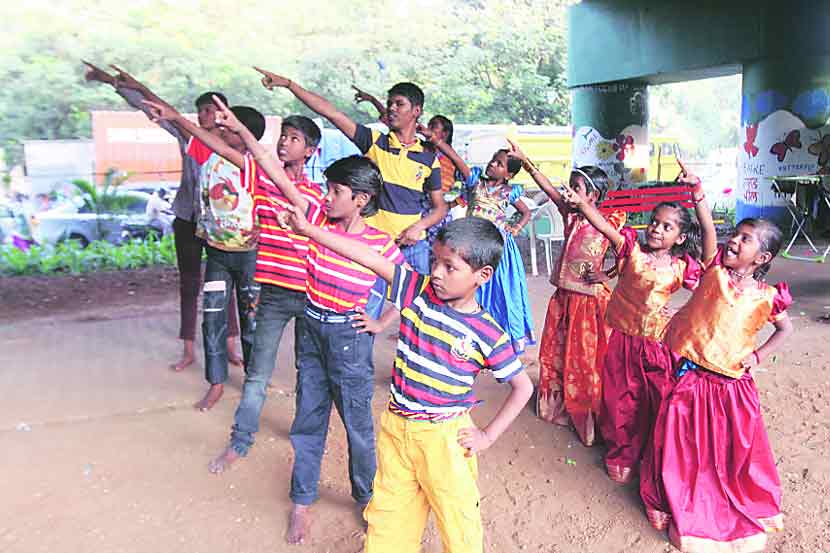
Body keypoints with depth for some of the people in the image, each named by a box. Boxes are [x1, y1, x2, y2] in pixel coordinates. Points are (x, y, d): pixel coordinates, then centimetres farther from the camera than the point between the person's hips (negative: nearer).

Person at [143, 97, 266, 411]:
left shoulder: (251, 163, -19)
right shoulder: (207, 151, -3)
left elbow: (222, 148, -36)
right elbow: (173, 120, -2)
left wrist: (177, 117, -39)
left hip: (248, 253, -5)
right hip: (216, 250, 5)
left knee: (251, 318, 9)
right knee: (212, 318, 6)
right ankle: (216, 383, 18)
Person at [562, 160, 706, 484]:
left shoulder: (681, 267, -6)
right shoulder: (633, 250, -5)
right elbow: (603, 225, -17)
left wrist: (697, 193, -23)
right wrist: (579, 202, -33)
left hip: (657, 344, 0)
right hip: (622, 338, 1)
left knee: (659, 403, 7)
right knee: (621, 401, 13)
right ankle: (621, 455, 32)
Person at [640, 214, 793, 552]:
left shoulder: (766, 296, -4)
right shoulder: (715, 270, -5)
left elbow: (785, 328, 13)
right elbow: (708, 230, -17)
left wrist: (758, 355, 1)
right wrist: (698, 195, -26)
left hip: (732, 384, 0)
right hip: (690, 376, 0)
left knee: (736, 449, 12)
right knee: (681, 444, 8)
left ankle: (744, 509, 40)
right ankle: (678, 502, 33)